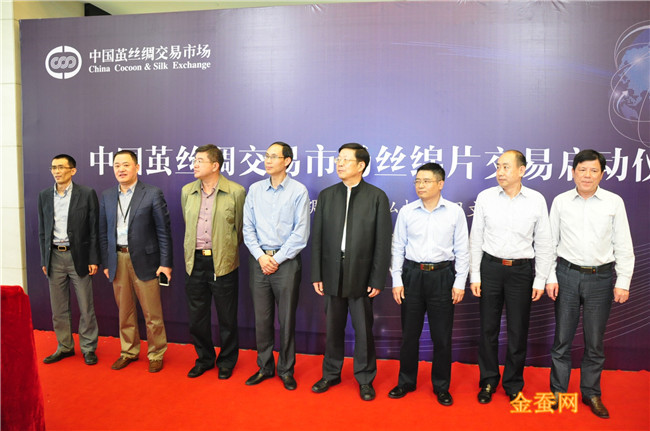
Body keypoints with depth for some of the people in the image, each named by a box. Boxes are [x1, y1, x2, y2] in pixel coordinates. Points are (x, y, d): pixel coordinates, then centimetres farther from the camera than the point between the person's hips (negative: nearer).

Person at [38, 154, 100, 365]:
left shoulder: (87, 194, -4)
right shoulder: (44, 196, 8)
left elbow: (94, 229, -4)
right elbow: (42, 230, 12)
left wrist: (93, 260, -8)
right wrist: (44, 260, 7)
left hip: (78, 256, -4)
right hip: (54, 256, 4)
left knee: (86, 307, 4)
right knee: (58, 308, 12)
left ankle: (88, 348, 17)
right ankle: (64, 347, 26)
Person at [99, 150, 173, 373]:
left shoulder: (153, 194, -5)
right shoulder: (107, 196, 10)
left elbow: (164, 231, -6)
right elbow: (103, 232, 12)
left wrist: (165, 262, -9)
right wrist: (106, 262, 7)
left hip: (144, 260, -4)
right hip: (117, 260, 5)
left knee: (152, 313, 3)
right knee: (124, 311, 15)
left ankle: (156, 354, 18)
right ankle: (129, 351, 31)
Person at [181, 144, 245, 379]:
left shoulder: (236, 192, -6)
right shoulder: (187, 191, 7)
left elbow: (240, 228, 2)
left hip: (223, 262, -4)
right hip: (195, 262, 4)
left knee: (226, 316, 7)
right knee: (197, 315, 13)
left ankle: (226, 361, 26)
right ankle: (204, 358, 33)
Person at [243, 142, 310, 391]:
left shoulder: (298, 191, -2)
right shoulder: (255, 190, 9)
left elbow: (300, 233, -6)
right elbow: (248, 228, 8)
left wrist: (277, 259, -9)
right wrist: (261, 256, -5)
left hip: (287, 261, -3)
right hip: (259, 260, 3)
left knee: (287, 318, 4)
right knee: (261, 317, 9)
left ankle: (286, 370, 20)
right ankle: (265, 367, 25)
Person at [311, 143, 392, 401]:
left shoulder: (377, 197, -2)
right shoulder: (327, 195, 7)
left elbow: (383, 242, -4)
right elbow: (318, 238, 6)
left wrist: (377, 279, -8)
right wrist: (316, 274, 2)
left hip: (361, 274, -3)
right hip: (332, 273, 3)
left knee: (363, 330, 7)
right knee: (333, 328, 14)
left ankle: (365, 379, 26)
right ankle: (331, 374, 32)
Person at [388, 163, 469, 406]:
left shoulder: (455, 212, -1)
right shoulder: (406, 212, 2)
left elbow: (462, 250, 2)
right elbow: (398, 248, 6)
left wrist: (460, 283, -3)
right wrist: (397, 281, 1)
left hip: (442, 276, -1)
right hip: (412, 275, 1)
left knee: (442, 336, 6)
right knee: (409, 333, 10)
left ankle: (441, 386, 24)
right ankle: (406, 382, 27)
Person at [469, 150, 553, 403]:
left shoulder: (536, 200, -1)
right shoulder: (485, 197, -1)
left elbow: (544, 244, 3)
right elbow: (476, 239, 2)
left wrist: (540, 280, 0)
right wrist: (474, 276, -1)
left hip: (522, 270, 0)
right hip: (490, 268, 1)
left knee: (518, 330, 9)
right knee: (488, 328, 9)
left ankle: (514, 384, 28)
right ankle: (488, 381, 26)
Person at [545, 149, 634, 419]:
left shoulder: (614, 202, -1)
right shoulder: (560, 202, 1)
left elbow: (624, 245, 1)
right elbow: (550, 242, 4)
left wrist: (623, 282, -3)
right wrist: (550, 277, 0)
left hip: (601, 277, 0)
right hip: (567, 274, 0)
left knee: (594, 341, 11)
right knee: (562, 338, 8)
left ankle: (591, 393, 29)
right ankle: (558, 390, 24)